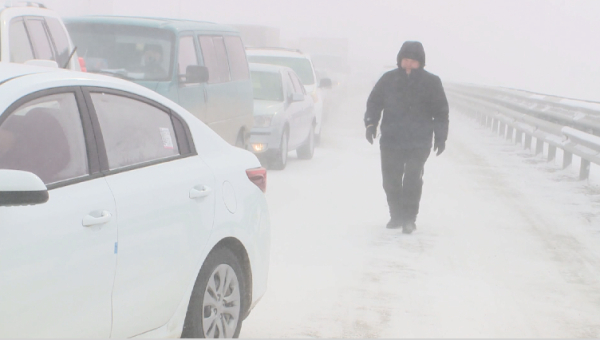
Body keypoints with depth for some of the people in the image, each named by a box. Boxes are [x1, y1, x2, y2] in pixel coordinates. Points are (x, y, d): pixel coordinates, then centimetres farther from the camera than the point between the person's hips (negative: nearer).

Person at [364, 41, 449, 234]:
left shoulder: (431, 82, 3)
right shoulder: (388, 80, 6)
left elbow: (441, 111, 7)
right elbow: (374, 102, 10)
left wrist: (440, 137, 3)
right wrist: (371, 122, -6)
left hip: (419, 143, -2)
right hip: (391, 140, 2)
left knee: (412, 180, -10)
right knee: (391, 180, 6)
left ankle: (409, 219, -2)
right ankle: (396, 215, 22)